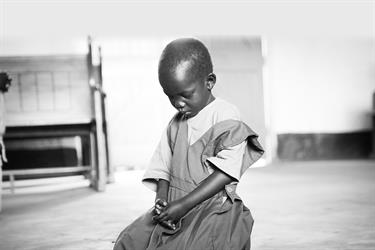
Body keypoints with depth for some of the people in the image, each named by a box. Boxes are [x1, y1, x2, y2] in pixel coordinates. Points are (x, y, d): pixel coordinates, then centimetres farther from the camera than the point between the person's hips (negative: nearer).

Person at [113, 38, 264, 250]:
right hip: (175, 210, 7)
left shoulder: (226, 116, -6)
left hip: (216, 209, -6)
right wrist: (161, 200, -6)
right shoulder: (176, 124, 14)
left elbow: (226, 173, -14)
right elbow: (164, 168, 16)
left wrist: (184, 204, -18)